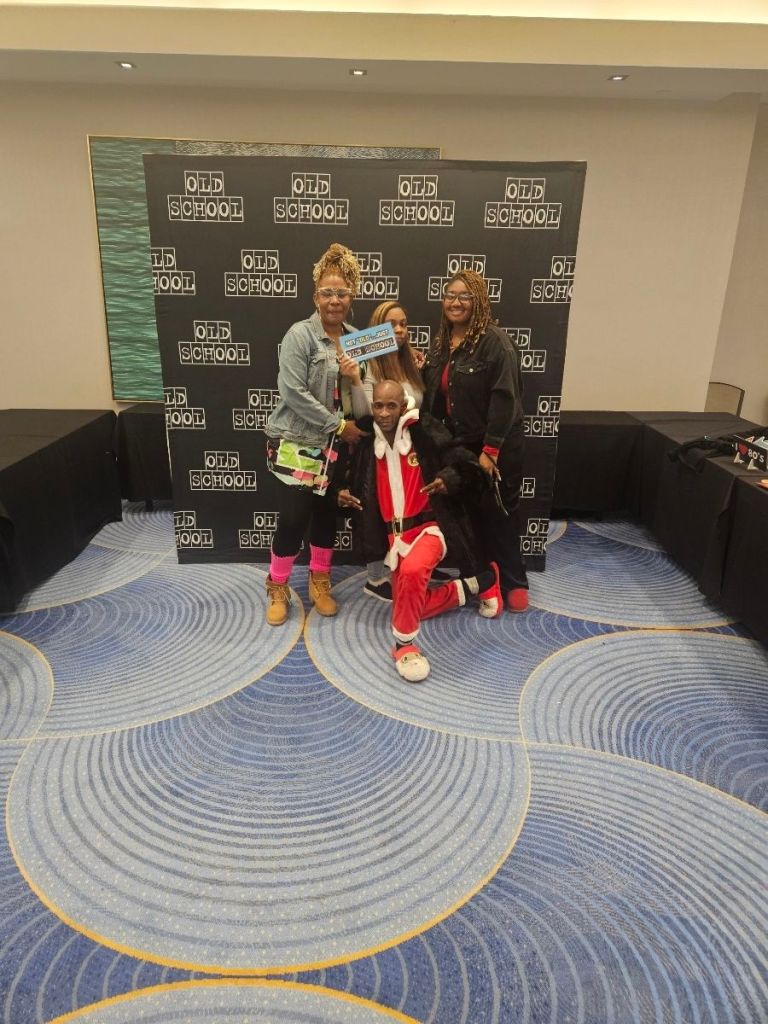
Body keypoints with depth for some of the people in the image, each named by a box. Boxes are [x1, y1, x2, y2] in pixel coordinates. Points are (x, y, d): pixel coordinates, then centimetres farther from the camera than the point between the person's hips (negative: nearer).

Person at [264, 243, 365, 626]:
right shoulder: (300, 334, -12)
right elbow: (292, 392, -20)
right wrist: (339, 425, -18)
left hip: (334, 446, 6)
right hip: (296, 442, -5)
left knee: (327, 514, 12)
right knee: (294, 517, -5)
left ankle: (319, 582, 31)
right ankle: (278, 588, 17)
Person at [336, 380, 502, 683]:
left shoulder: (426, 432, -11)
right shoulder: (366, 445, 4)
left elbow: (470, 467, -8)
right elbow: (359, 487, 17)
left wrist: (449, 480, -28)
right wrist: (343, 495, -5)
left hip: (431, 524, -6)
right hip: (395, 533, 6)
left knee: (412, 570, -37)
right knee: (412, 607, 11)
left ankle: (405, 643, -14)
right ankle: (478, 583, 31)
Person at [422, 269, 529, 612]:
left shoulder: (495, 341, -14)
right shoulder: (441, 342, 9)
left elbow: (504, 399, -20)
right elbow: (433, 396, 13)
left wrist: (490, 450, -22)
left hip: (496, 446, -6)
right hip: (458, 444, 7)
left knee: (499, 514, 4)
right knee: (470, 513, 14)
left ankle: (513, 582, 22)